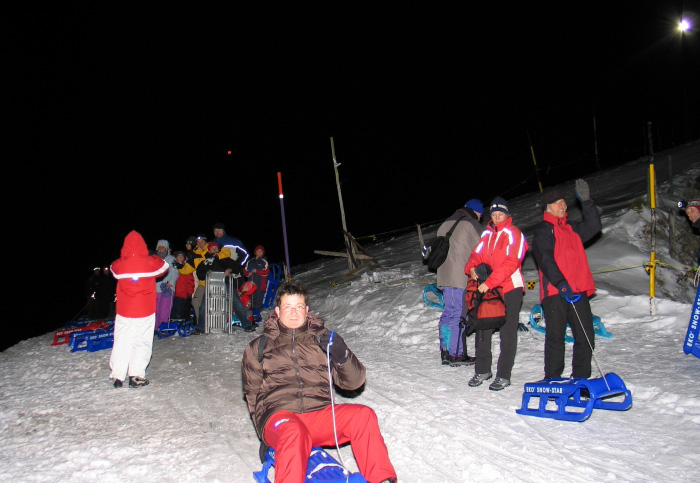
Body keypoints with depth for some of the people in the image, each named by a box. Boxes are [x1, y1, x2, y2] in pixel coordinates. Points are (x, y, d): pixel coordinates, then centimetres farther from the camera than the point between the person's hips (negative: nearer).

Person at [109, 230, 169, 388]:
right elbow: (164, 266, 11)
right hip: (145, 310, -1)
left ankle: (118, 376, 9)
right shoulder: (150, 263, -9)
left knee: (122, 342, 9)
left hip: (123, 311, 1)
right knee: (141, 342, 5)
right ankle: (136, 376, 2)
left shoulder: (118, 265, -6)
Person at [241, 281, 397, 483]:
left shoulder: (321, 338, 16)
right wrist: (264, 435, 2)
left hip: (320, 415, 2)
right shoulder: (258, 347, 17)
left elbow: (354, 381, 10)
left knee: (363, 415, -24)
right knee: (294, 433, -35)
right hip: (280, 416, -1)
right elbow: (253, 393, 16)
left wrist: (342, 356, -12)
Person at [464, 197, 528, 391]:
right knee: (483, 329, 8)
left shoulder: (513, 233, -7)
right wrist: (471, 267, -11)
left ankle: (504, 375, 6)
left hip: (510, 289, -6)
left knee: (507, 332, -1)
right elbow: (477, 254, 13)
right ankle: (482, 370, 21)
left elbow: (511, 263, -17)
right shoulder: (487, 233, 13)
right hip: (486, 288, 6)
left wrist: (489, 282, -23)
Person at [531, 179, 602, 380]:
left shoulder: (572, 227, 22)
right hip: (555, 291, -6)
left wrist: (586, 201, 5)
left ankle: (581, 377, 18)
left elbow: (593, 227, 14)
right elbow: (545, 259, -11)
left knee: (586, 336, 6)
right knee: (556, 336, -3)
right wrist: (560, 283, -23)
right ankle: (552, 379, 5)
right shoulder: (542, 230, 1)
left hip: (578, 290, 6)